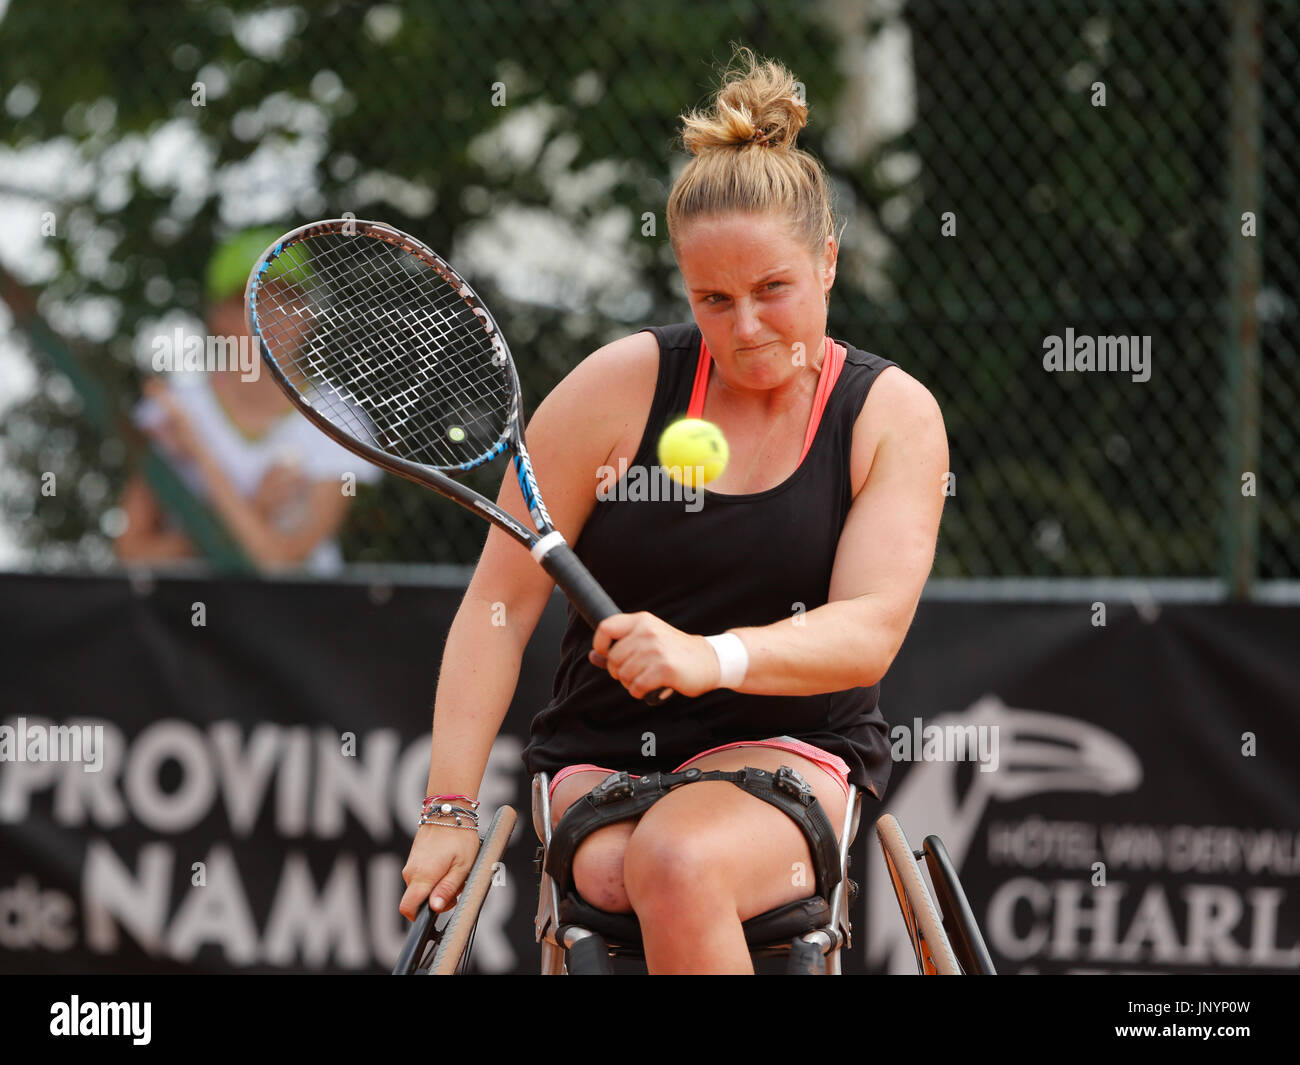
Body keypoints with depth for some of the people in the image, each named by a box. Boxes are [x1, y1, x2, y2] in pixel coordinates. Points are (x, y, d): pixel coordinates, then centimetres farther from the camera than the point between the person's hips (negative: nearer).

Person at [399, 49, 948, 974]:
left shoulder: (895, 415, 0)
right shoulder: (619, 386, -1)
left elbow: (868, 633, -14)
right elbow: (500, 604, -1)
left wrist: (713, 657, -34)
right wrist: (449, 810, -9)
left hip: (795, 753, -1)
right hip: (600, 755, 1)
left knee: (678, 862, -34)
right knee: (621, 868, -34)